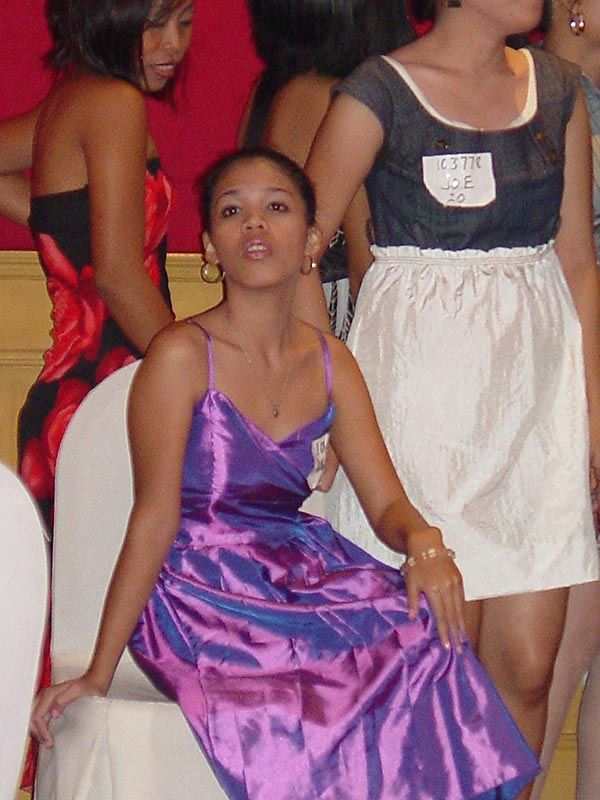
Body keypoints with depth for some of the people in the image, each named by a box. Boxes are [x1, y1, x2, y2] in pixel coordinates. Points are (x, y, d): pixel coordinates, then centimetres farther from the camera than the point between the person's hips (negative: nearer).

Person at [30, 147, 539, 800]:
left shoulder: (330, 363, 10)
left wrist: (423, 541, -17)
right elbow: (155, 519, -9)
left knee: (425, 635, -24)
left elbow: (386, 503, 8)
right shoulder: (183, 355, -7)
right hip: (198, 594, -5)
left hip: (301, 579, 6)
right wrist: (97, 675, -12)